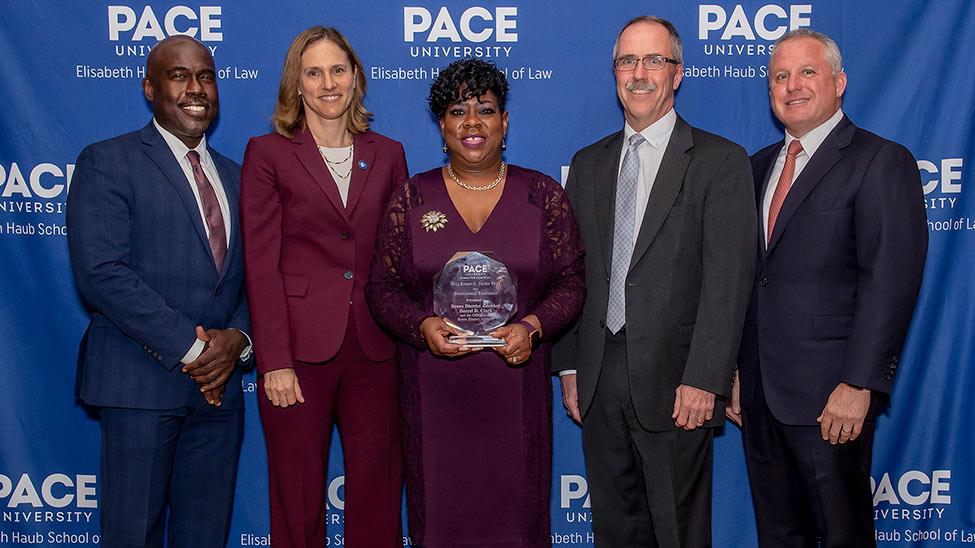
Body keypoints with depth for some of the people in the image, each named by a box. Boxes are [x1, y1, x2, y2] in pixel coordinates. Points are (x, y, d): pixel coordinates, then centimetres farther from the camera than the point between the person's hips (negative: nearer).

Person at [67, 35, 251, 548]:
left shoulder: (234, 177, 15)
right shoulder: (106, 162, -2)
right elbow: (101, 274, -13)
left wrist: (237, 338, -7)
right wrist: (190, 348, -15)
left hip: (219, 384, 5)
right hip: (141, 382, -5)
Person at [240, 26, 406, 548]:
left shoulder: (387, 154, 10)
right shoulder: (268, 153, 1)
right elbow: (261, 262, -5)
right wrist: (275, 361, -10)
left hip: (375, 348, 3)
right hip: (300, 349, -2)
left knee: (377, 492, 9)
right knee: (298, 496, 9)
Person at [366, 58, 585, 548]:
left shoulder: (543, 195, 4)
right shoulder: (411, 199, 4)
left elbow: (571, 283, 3)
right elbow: (382, 286, 4)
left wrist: (533, 326, -15)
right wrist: (422, 326, -15)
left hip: (516, 385, 0)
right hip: (432, 391, 0)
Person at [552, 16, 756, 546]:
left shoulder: (720, 161, -3)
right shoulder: (588, 163, 12)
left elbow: (727, 278, -11)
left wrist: (704, 380, -17)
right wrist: (568, 366, 8)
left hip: (675, 383, -4)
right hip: (598, 379, 5)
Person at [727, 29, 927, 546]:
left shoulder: (881, 161, -7)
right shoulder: (760, 165, 14)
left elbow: (891, 282, -15)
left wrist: (858, 385, -19)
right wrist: (736, 370, 10)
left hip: (830, 393, -6)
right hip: (760, 388, 6)